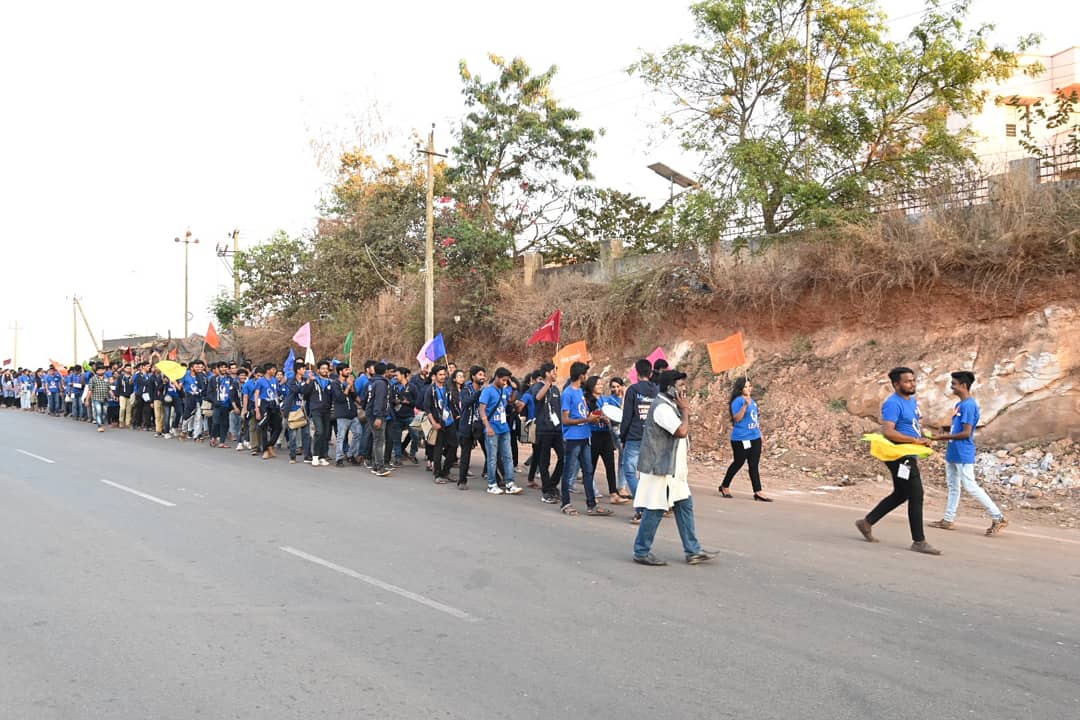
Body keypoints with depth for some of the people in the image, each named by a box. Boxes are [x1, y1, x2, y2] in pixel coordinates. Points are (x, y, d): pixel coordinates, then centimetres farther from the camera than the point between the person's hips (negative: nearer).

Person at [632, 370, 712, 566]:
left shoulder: (670, 406, 16)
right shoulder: (661, 407, -19)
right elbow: (682, 431, -26)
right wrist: (685, 410, -13)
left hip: (673, 469, 11)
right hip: (660, 468, -11)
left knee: (685, 506, 10)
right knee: (655, 511, -3)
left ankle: (692, 551, 16)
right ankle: (641, 552, 8)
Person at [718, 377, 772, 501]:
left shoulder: (752, 400, 11)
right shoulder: (738, 401, -13)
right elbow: (737, 418, -22)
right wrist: (745, 405, -31)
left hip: (755, 437, 7)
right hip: (741, 439, -7)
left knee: (754, 465, 6)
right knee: (738, 463, 4)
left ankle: (758, 493, 6)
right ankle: (724, 487, 23)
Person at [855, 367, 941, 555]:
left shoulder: (912, 400, 13)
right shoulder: (893, 404, -18)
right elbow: (888, 432, -27)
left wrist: (923, 438, 4)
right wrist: (915, 440, -24)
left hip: (909, 456, 10)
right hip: (899, 456, -10)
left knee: (900, 494, 18)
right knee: (916, 496, -6)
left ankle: (867, 522, 28)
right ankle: (919, 541, 3)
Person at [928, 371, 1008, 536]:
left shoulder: (969, 405, -18)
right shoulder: (959, 404, 12)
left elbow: (966, 433, -21)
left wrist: (942, 437, -16)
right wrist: (943, 437, 6)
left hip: (963, 455, -10)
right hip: (953, 453, 10)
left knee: (971, 487, -8)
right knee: (953, 486, 13)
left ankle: (998, 517, -1)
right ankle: (948, 520, 20)